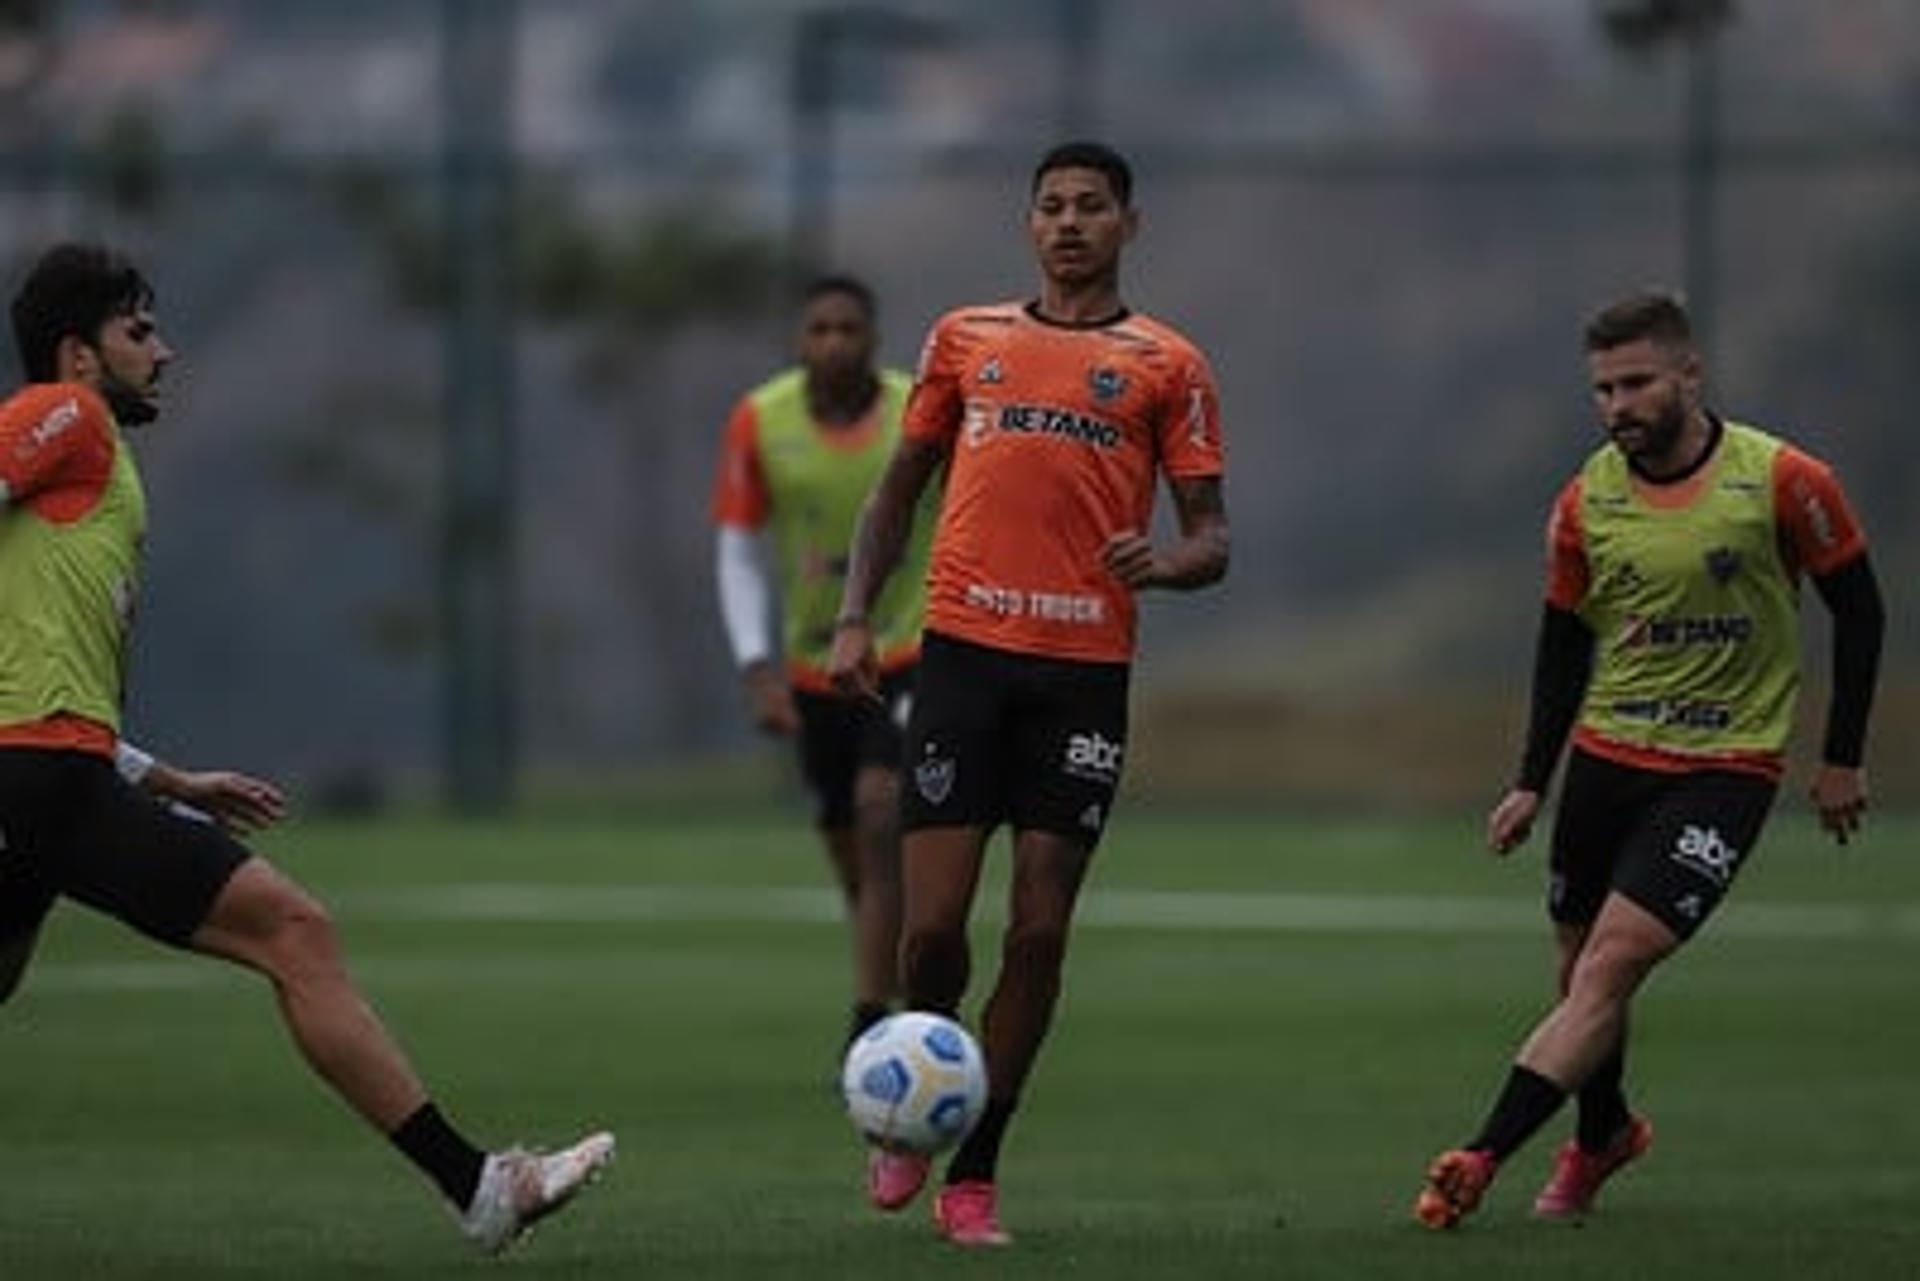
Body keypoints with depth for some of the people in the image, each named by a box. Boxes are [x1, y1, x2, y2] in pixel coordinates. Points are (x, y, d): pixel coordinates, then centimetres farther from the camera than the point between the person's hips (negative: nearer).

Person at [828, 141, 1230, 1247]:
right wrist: (857, 616, 8)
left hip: (1085, 669, -1)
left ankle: (974, 1174, 8)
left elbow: (1212, 538, 5)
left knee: (1038, 934, -2)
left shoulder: (1166, 365, 6)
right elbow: (901, 486, 20)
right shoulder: (967, 338, 13)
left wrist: (1166, 563, -18)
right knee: (933, 923, -7)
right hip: (966, 654, 1)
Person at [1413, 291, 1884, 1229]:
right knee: (1582, 967, 11)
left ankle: (1480, 1160, -22)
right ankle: (1602, 1134, 40)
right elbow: (1564, 646, 11)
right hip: (1607, 758, 4)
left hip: (1725, 766, -4)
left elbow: (1857, 608, 0)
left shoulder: (1780, 480, -11)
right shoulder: (1585, 503, -1)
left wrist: (1841, 758, 0)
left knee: (1612, 965, -16)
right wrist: (1532, 782, 5)